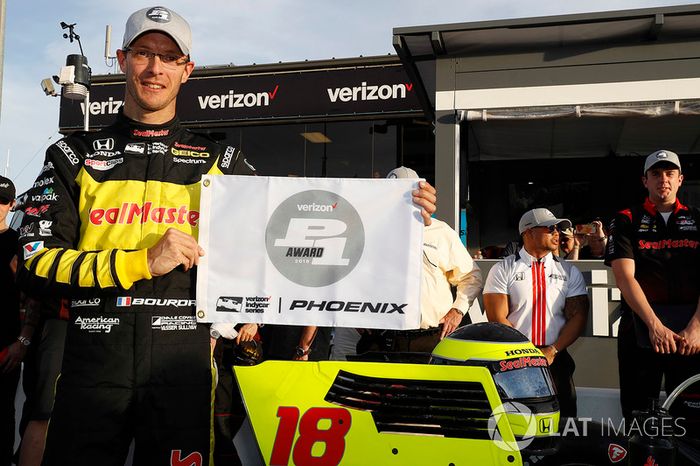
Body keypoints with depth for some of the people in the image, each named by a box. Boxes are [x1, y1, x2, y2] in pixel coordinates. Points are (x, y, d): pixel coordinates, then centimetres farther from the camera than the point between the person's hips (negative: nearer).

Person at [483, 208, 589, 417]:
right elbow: (498, 319, -5)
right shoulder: (503, 270, 2)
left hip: (555, 359, 2)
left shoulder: (569, 272, 11)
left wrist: (551, 351, -9)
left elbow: (578, 317, 4)